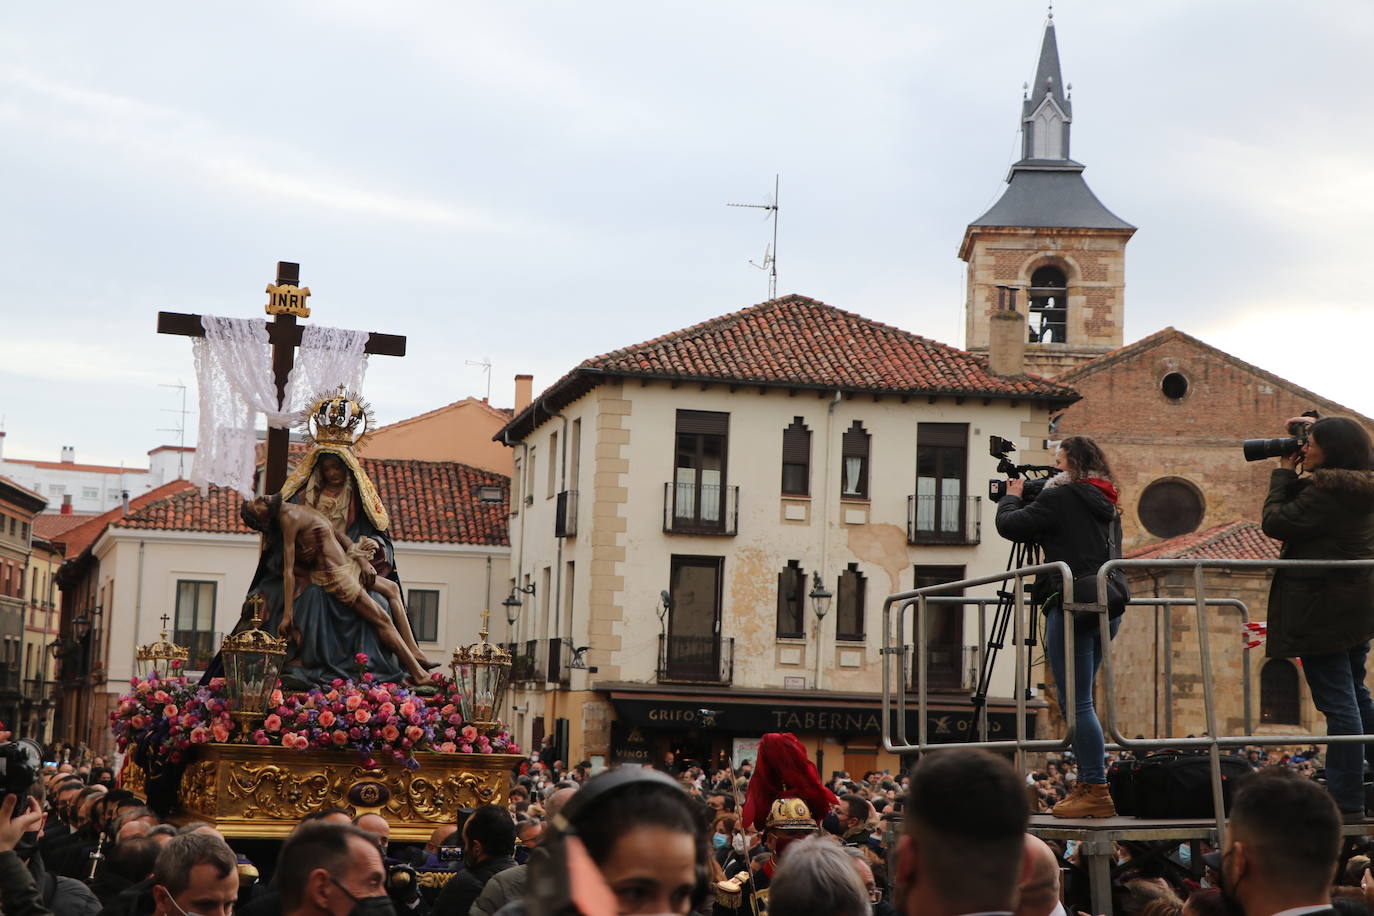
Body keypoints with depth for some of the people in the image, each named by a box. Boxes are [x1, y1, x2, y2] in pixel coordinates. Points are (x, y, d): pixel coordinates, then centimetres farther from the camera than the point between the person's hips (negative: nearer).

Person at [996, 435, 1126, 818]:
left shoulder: (1061, 496, -7)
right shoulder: (1105, 503, 18)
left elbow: (1010, 526, -6)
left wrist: (1012, 497, 15)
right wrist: (1028, 498, 24)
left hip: (1073, 605, -9)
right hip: (1107, 607, 9)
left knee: (1077, 703, -8)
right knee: (1077, 702, 15)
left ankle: (1097, 792, -11)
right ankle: (1085, 787, 15)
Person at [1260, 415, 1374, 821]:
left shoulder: (1326, 492, -19)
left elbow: (1276, 522, -14)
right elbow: (1305, 506, 22)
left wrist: (1283, 474, -3)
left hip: (1322, 607, -10)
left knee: (1337, 703, -7)